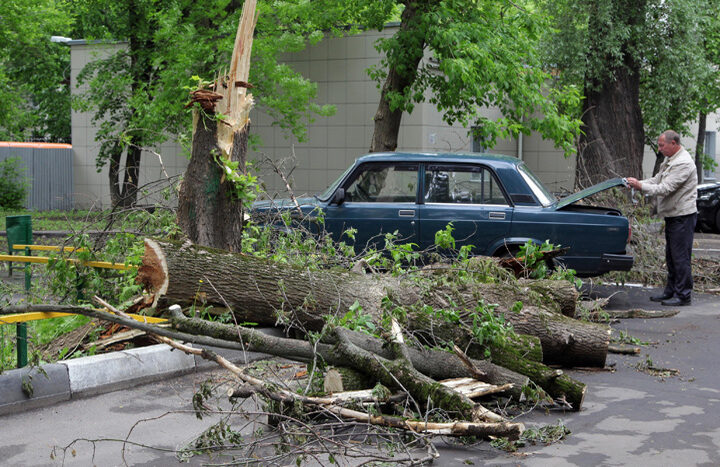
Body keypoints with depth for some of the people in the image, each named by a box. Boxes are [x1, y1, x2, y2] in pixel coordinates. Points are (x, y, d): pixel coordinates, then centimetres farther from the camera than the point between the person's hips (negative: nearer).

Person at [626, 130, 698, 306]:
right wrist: (637, 183, 3)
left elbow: (664, 189, -24)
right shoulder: (669, 160, 13)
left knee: (680, 257, -7)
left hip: (683, 216, -10)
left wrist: (640, 186, -18)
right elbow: (657, 180, 18)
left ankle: (683, 295, -2)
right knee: (671, 256, 15)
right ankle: (671, 291, 23)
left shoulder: (683, 163, -20)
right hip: (672, 216, 10)